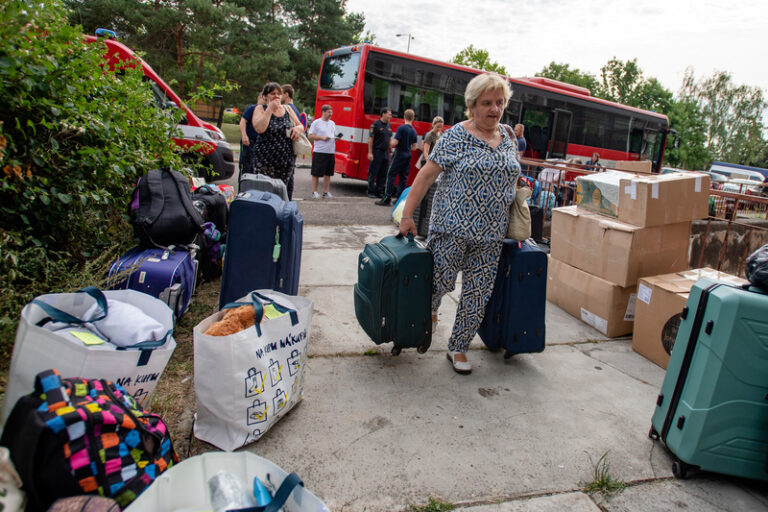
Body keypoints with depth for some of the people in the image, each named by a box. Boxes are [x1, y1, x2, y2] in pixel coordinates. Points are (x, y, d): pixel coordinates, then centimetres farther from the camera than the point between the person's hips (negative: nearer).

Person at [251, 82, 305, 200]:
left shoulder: (287, 109, 15)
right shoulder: (260, 109, 4)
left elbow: (301, 126, 21)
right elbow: (259, 128, -14)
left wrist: (298, 128, -3)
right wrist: (270, 109, -11)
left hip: (287, 159, 4)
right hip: (265, 160, -3)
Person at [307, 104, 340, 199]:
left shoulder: (332, 123, 17)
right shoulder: (316, 123, -3)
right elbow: (310, 136, -6)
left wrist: (337, 137, 2)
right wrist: (322, 137, -16)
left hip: (331, 152, 6)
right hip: (319, 152, -6)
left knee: (328, 173, 8)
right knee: (316, 173, -2)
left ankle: (326, 192, 16)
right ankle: (314, 192, 7)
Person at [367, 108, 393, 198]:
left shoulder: (389, 125, 14)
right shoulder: (376, 124, -7)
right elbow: (370, 139, -10)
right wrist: (370, 153, -15)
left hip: (385, 152, 7)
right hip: (376, 152, -7)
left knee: (383, 174, 8)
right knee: (373, 173, -1)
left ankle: (379, 191, 16)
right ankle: (371, 192, 6)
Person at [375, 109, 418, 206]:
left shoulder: (401, 128, -13)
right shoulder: (414, 131, 7)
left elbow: (394, 143, -18)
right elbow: (414, 147, 12)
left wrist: (391, 143, 4)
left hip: (399, 154, -6)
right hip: (408, 156, 6)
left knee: (391, 176, -3)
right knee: (403, 178, 10)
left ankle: (386, 199, -5)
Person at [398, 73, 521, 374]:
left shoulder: (509, 140, 11)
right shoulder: (456, 136, -6)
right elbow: (427, 175, -9)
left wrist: (517, 226, 17)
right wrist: (407, 215, -14)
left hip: (490, 236, 5)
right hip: (452, 229, -5)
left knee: (478, 294, 7)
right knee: (442, 281, 3)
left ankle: (458, 348, 24)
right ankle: (429, 309, 40)